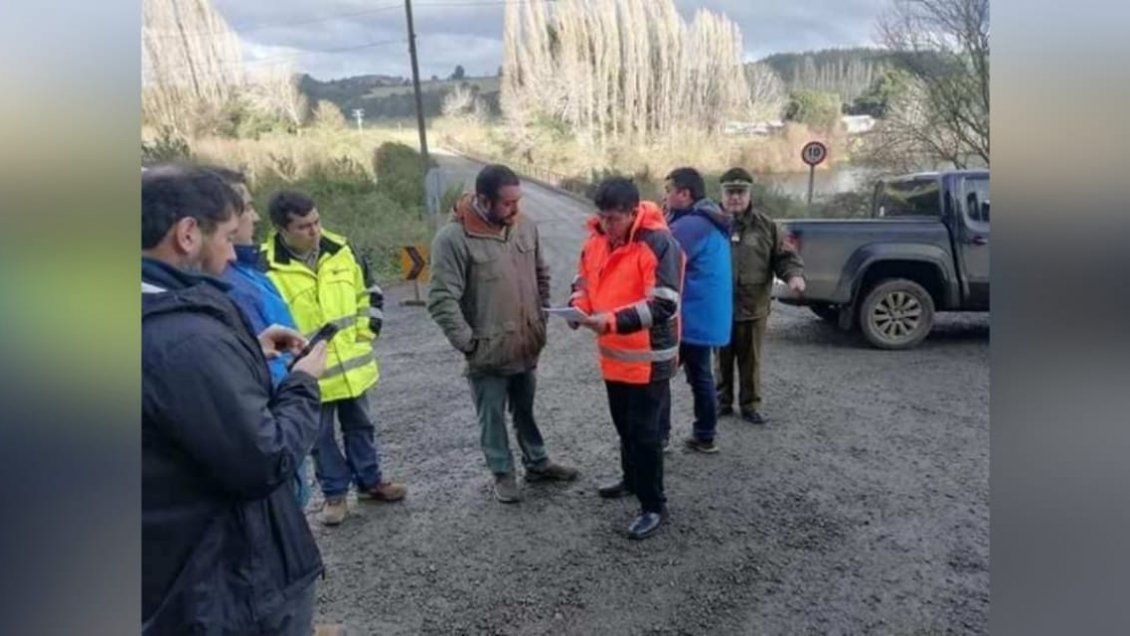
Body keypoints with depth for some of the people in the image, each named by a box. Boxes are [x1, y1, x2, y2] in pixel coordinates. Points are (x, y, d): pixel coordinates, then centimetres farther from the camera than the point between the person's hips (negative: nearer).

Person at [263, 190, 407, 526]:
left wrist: (366, 332, 2)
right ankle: (334, 493, 30)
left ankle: (370, 481, 36)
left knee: (360, 426, 19)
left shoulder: (340, 250, -3)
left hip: (352, 364, 4)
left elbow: (369, 291, 9)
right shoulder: (267, 269, -17)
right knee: (321, 437, 12)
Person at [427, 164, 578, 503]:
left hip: (527, 345, 5)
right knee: (492, 417, 13)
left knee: (526, 409, 23)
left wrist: (540, 319, 9)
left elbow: (541, 275, 13)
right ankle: (503, 474, 33)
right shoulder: (453, 238, -20)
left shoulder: (526, 226, -1)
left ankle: (537, 463, 41)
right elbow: (441, 299, -20)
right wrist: (467, 342, -19)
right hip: (488, 352, -5)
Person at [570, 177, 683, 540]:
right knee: (624, 424, 23)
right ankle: (632, 479, 44)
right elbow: (584, 279, 15)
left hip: (648, 357, -8)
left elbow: (663, 305, -27)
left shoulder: (658, 244, -21)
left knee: (644, 432, -1)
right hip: (613, 354, 8)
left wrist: (612, 321, -34)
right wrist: (578, 306, -7)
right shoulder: (597, 239, 3)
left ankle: (654, 506, 15)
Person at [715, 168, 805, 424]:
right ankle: (722, 400, 29)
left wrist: (794, 274, -13)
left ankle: (750, 404, 27)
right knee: (722, 358, 13)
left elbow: (784, 256, 5)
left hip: (753, 307, 1)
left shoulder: (765, 226, 2)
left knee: (751, 360, 12)